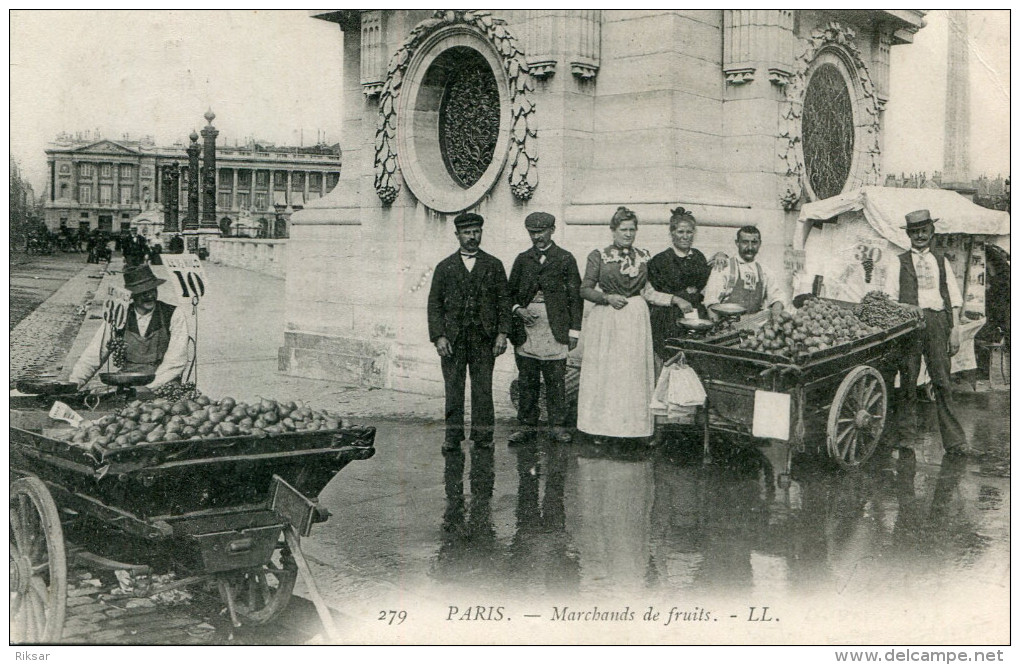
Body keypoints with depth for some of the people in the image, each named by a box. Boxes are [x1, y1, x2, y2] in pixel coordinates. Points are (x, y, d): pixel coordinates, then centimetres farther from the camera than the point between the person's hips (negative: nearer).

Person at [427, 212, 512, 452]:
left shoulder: (494, 265, 9)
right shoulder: (445, 267, 9)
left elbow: (504, 300, 7)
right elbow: (434, 304, 5)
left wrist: (502, 333, -3)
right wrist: (438, 336, -5)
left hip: (484, 337, 0)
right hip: (453, 337, 0)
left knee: (483, 387, 1)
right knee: (453, 388, 1)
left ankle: (483, 435, 9)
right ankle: (453, 436, 8)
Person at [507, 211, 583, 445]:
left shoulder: (565, 259, 7)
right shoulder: (522, 259, 14)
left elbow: (576, 296, 5)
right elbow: (511, 292, 17)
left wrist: (574, 329, -1)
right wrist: (518, 310, -4)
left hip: (555, 327, -2)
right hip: (526, 329, 2)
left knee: (556, 379, -1)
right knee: (527, 379, 3)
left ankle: (558, 425, 7)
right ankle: (527, 425, 10)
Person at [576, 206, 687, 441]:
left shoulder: (644, 256, 10)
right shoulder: (598, 256, 1)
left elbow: (647, 291, 13)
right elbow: (585, 289, 1)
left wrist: (674, 299, 3)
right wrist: (608, 298, -13)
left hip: (636, 320, 3)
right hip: (606, 321, -3)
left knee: (634, 373, 1)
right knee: (604, 372, -2)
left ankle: (632, 426, 6)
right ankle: (601, 428, 6)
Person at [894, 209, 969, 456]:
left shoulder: (941, 261, 20)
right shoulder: (900, 261, 14)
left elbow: (954, 295, 15)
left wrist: (955, 327, 5)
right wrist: (908, 307, -11)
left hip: (938, 320, 1)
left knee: (942, 381, -6)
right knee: (908, 378, -4)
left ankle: (954, 440, -8)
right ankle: (907, 426, 10)